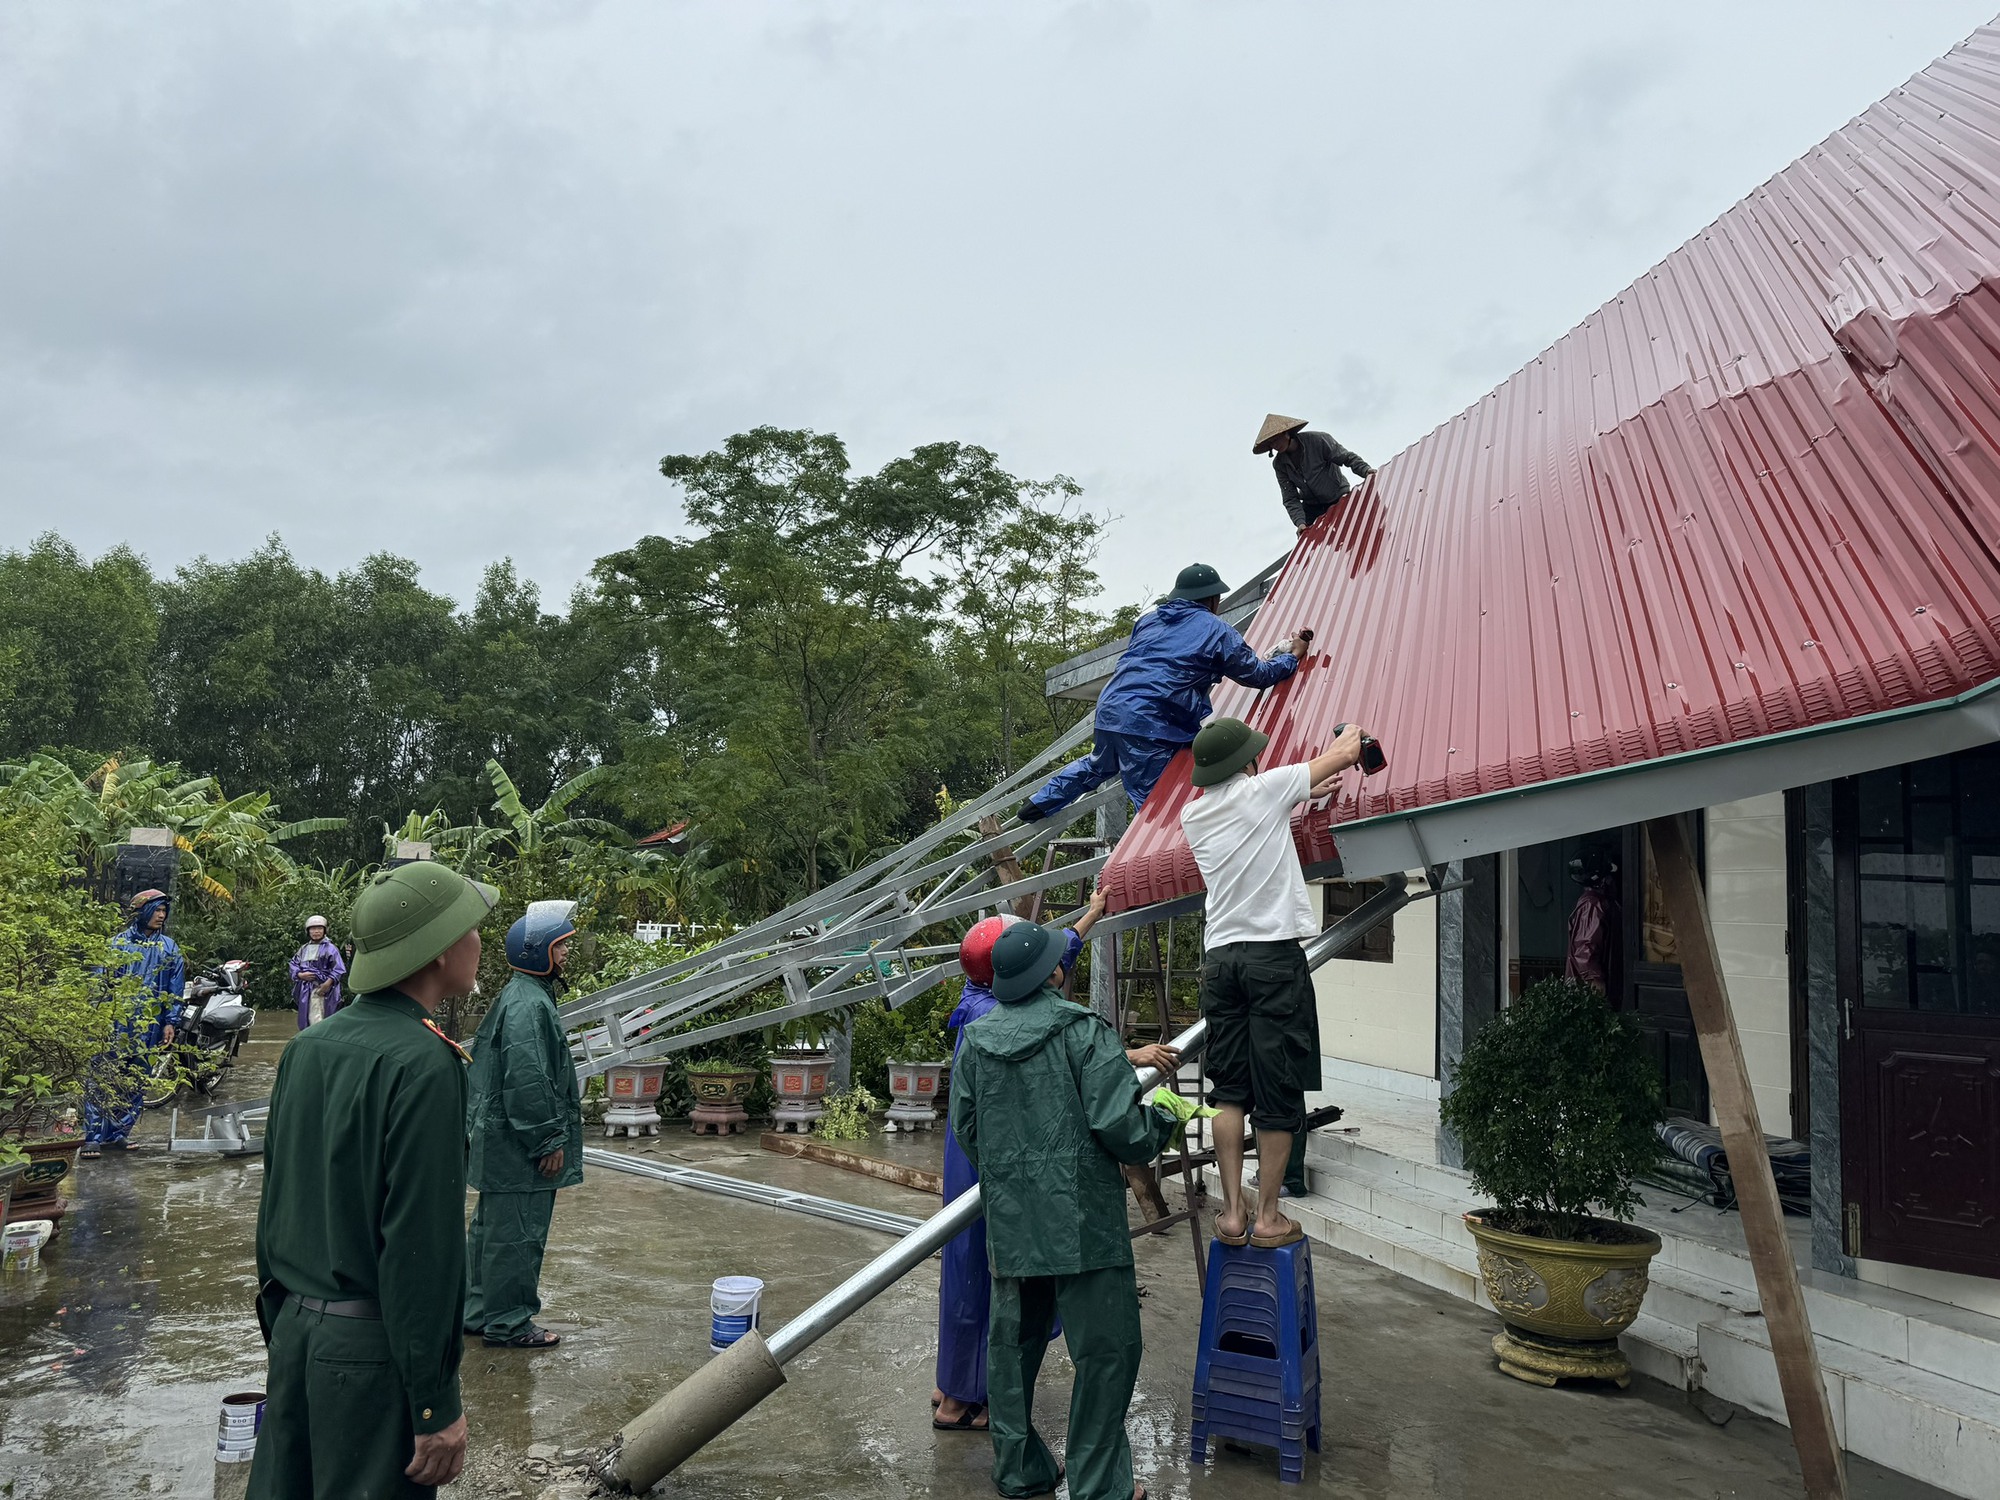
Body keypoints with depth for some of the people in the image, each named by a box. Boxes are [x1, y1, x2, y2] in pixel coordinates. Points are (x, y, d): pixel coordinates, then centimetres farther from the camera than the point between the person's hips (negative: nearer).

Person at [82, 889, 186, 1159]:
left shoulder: (170, 948, 10)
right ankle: (93, 1136, -4)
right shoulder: (118, 943, 2)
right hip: (115, 1023, -3)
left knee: (135, 1085, 7)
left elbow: (175, 988, 9)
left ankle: (118, 1133, 16)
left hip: (148, 1028, 3)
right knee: (102, 1080, -6)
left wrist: (171, 1023, 3)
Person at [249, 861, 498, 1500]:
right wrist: (437, 1406, -15)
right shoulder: (425, 1065, -19)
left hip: (296, 1330, 8)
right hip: (372, 1351, -8)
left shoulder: (306, 1047, 6)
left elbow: (274, 1205, 14)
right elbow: (422, 1244, -20)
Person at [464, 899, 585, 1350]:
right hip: (517, 1147, -11)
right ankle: (508, 1323, 8)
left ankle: (479, 1312, 30)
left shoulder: (520, 997, 14)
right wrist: (549, 1141, -19)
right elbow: (527, 1081, -24)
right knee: (517, 1235, -1)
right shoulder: (528, 1005, -20)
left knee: (490, 1228, 18)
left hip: (499, 1144, 11)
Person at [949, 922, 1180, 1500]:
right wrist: (1163, 1116, 4)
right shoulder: (1084, 1030, -12)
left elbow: (965, 1130, 11)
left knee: (1013, 1342, 17)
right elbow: (1117, 1123, -17)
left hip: (1009, 1221, 6)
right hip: (1082, 1219, -6)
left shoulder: (975, 1041, 5)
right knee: (1105, 1350, 5)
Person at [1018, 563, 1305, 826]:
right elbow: (1257, 674, 8)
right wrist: (1291, 656, 24)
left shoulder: (1148, 620, 19)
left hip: (1109, 708, 7)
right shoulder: (1217, 629, 3)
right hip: (1147, 725, -7)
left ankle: (1039, 804, 40)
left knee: (1099, 765, 33)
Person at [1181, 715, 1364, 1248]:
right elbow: (1344, 755, 8)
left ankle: (1232, 1213, 7)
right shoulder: (1263, 790, -3)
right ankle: (1268, 1216, 7)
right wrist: (1353, 732, 29)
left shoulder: (1193, 813, 11)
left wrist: (1303, 794, 39)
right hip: (1274, 953, -5)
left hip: (1220, 956, 5)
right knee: (1277, 1089, 2)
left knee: (1229, 1090, 8)